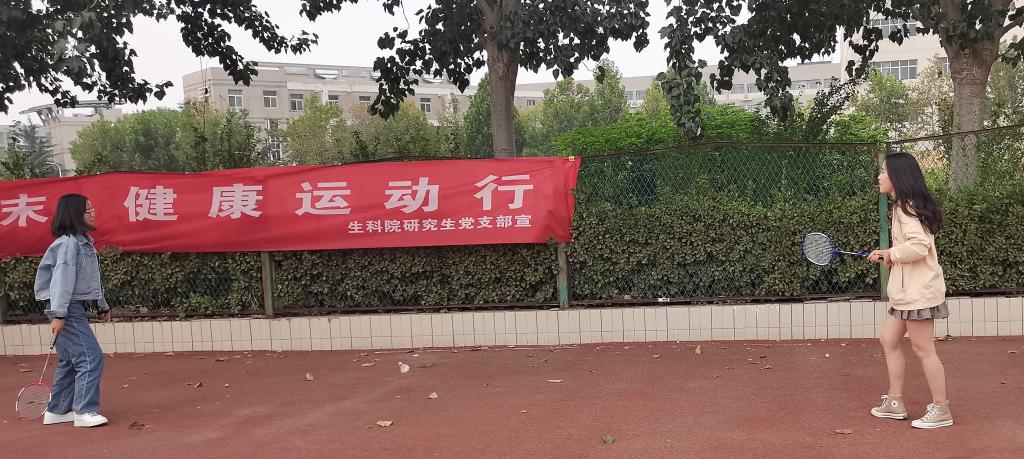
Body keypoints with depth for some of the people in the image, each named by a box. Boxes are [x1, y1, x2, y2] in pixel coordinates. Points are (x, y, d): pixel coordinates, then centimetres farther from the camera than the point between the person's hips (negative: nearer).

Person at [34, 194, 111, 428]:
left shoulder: (84, 241, 15)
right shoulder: (69, 242, -14)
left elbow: (92, 280, 22)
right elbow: (62, 278, -20)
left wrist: (102, 306, 26)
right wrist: (58, 314, -24)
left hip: (75, 310, 10)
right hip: (68, 310, -10)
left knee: (70, 362, 14)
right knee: (91, 358, -11)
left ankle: (57, 411, 23)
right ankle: (85, 411, -8)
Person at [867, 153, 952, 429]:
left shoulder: (908, 207, -17)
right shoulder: (903, 206, 13)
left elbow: (918, 246, -28)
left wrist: (890, 253, -13)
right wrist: (887, 255, 6)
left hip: (918, 291, -10)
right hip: (906, 290, 10)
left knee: (922, 349, -1)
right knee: (889, 341, 13)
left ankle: (941, 410, 10)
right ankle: (895, 403, 21)